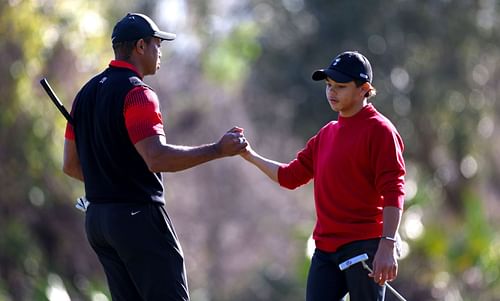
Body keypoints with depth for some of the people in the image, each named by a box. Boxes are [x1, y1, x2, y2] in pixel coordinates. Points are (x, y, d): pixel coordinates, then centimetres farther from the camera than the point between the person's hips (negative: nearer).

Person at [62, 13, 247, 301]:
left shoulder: (87, 93, 13)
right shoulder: (136, 93, -14)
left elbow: (71, 165, 17)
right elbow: (157, 158, -26)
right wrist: (218, 150, -21)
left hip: (96, 220, 9)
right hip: (138, 217, -9)